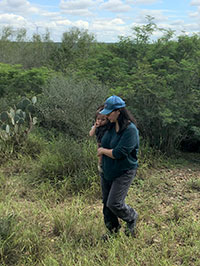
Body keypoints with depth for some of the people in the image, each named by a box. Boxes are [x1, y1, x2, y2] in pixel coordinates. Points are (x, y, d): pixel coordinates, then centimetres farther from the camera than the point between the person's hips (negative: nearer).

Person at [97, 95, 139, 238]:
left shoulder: (130, 130, -22)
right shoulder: (111, 126, 3)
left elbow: (118, 153, -27)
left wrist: (103, 151, -11)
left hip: (124, 172, -8)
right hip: (107, 172, 8)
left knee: (114, 203, -10)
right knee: (106, 203, 14)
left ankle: (132, 218, 21)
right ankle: (113, 230, 34)